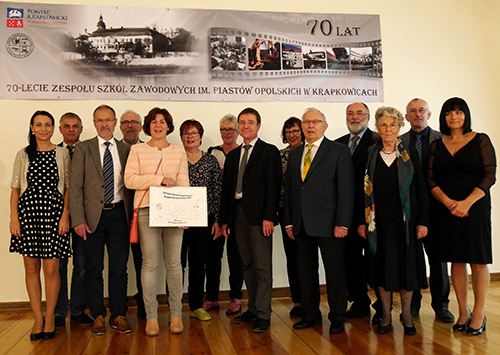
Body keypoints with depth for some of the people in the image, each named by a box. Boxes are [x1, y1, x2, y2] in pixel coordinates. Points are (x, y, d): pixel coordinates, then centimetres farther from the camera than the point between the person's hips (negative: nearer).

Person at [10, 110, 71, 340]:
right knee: (31, 268, 6)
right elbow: (15, 188, 8)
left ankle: (50, 318, 15)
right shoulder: (23, 155, 9)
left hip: (53, 212, -1)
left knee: (51, 269, -2)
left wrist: (65, 215, -5)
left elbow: (68, 188, 5)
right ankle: (38, 319, 18)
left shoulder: (62, 154, 6)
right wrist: (14, 218, -2)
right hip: (28, 211, 2)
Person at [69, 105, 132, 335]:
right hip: (93, 215, -1)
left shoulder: (125, 150, 10)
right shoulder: (83, 149, 4)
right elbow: (75, 187, -1)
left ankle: (118, 316, 17)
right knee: (94, 268, 6)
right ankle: (98, 316, 19)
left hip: (119, 214, 1)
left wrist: (132, 216, 1)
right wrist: (78, 220, -9)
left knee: (119, 268, 4)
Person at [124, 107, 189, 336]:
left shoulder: (179, 152, 14)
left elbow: (183, 183, 10)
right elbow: (129, 180, -1)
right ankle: (151, 316, 10)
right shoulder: (137, 150, 10)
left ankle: (176, 314, 13)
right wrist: (159, 179, -10)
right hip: (147, 209, -1)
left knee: (174, 262, 3)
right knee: (150, 263, -1)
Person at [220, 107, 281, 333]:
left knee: (262, 265, -3)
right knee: (247, 264, 12)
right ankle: (253, 308, 22)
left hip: (258, 215, -6)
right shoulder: (232, 155, 17)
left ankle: (263, 314, 4)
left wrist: (269, 217, -17)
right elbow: (226, 188, 16)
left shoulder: (269, 152, 0)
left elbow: (273, 186, -8)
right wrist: (224, 219, 11)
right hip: (237, 214, 6)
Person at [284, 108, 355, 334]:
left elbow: (346, 189, -7)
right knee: (305, 270, 12)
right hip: (301, 224, 5)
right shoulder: (295, 154, 15)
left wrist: (342, 223, -14)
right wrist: (288, 221, 9)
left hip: (328, 222, -5)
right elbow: (289, 189, 15)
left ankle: (337, 318, 19)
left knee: (335, 271, 4)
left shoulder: (339, 151, -1)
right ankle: (311, 314, 27)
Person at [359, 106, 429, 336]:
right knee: (382, 265, 5)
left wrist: (423, 221, -4)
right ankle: (386, 314, 18)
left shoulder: (409, 154, 5)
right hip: (379, 220, 0)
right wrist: (361, 221, -1)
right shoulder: (370, 155, 5)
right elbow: (364, 190, 4)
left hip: (406, 220, 0)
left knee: (406, 263, 4)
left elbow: (421, 190, 3)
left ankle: (406, 313, 20)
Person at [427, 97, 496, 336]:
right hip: (447, 209, 3)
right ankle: (463, 312, 17)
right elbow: (431, 180, 4)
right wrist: (449, 202, -12)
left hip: (475, 207, -2)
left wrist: (466, 202, -16)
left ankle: (479, 314, 12)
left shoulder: (480, 140, 2)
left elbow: (489, 176, -5)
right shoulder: (437, 145, 9)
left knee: (478, 261, 1)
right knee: (456, 261, 7)